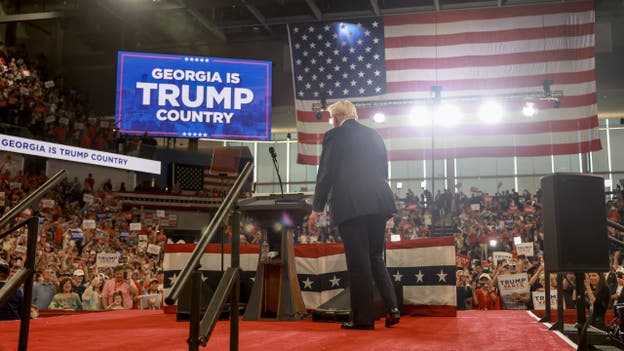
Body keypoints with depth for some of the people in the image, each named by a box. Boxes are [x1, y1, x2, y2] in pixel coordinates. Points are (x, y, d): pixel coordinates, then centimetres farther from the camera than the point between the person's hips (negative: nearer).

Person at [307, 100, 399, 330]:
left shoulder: (334, 136, 0)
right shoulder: (374, 135, 16)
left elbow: (326, 174, -4)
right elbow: (383, 171, 18)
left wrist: (317, 209, 1)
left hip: (350, 205, -5)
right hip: (378, 203, 6)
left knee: (358, 261, -1)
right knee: (376, 257, 16)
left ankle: (363, 318, 4)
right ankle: (392, 307, 5)